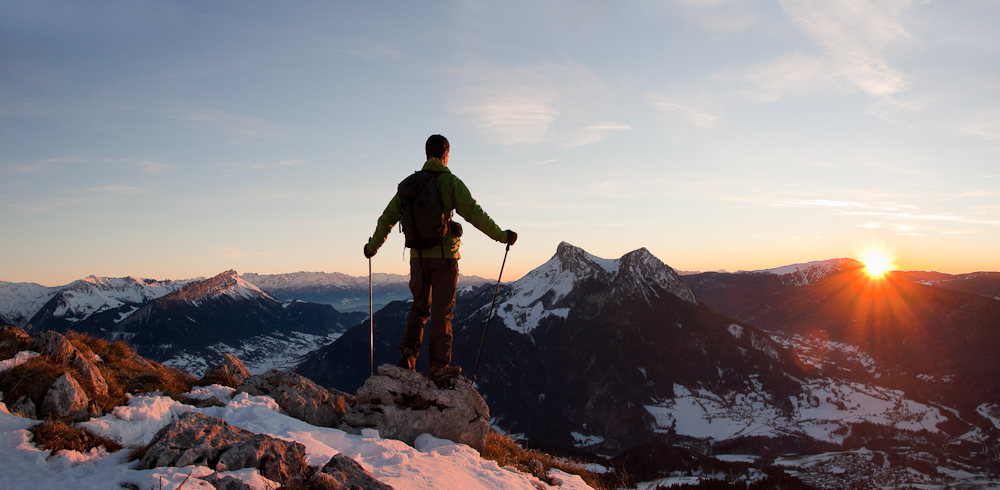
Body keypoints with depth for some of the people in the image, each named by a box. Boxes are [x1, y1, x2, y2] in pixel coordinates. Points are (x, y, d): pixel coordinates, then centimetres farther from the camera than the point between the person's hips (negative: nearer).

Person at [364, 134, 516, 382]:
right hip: (444, 255, -4)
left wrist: (373, 246, 23)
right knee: (442, 311, 2)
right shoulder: (451, 182, -6)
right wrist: (501, 236, -2)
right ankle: (439, 365, 4)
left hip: (418, 255, 4)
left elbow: (387, 217, 10)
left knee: (419, 307, 19)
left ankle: (408, 352, 5)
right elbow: (475, 214, -11)